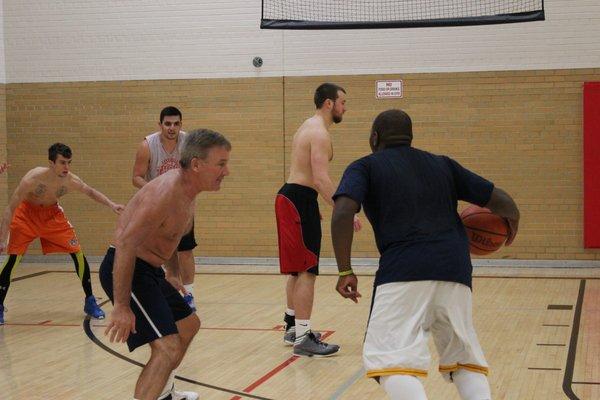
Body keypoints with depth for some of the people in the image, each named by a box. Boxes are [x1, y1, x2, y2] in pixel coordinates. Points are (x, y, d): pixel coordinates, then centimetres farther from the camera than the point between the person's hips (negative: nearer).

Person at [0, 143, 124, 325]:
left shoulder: (71, 180, -22)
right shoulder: (33, 178, -34)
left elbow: (90, 192, 2)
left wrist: (111, 204, -9)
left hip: (52, 214, 3)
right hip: (26, 214, -3)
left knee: (78, 253, -3)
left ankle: (90, 302, 11)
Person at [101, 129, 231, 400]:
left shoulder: (186, 190, 5)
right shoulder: (166, 192, -26)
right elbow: (125, 244, -30)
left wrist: (173, 275, 32)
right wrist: (121, 306, -29)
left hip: (149, 269, 11)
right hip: (125, 269, -11)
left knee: (188, 324, 28)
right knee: (167, 348, -22)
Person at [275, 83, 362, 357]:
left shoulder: (309, 127, 18)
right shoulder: (319, 132, -15)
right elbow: (321, 179, -25)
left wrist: (313, 208, 32)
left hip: (291, 198, 11)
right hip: (299, 200, -11)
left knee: (298, 269, 19)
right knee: (307, 270, -10)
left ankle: (293, 327, 30)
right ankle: (303, 339, -11)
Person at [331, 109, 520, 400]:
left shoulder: (365, 167, 13)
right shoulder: (443, 165, 23)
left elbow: (343, 213, -7)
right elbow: (502, 202, 20)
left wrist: (345, 271, 0)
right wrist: (511, 224, 41)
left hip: (403, 270, -4)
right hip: (456, 270, 4)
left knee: (389, 359, -7)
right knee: (464, 358, 18)